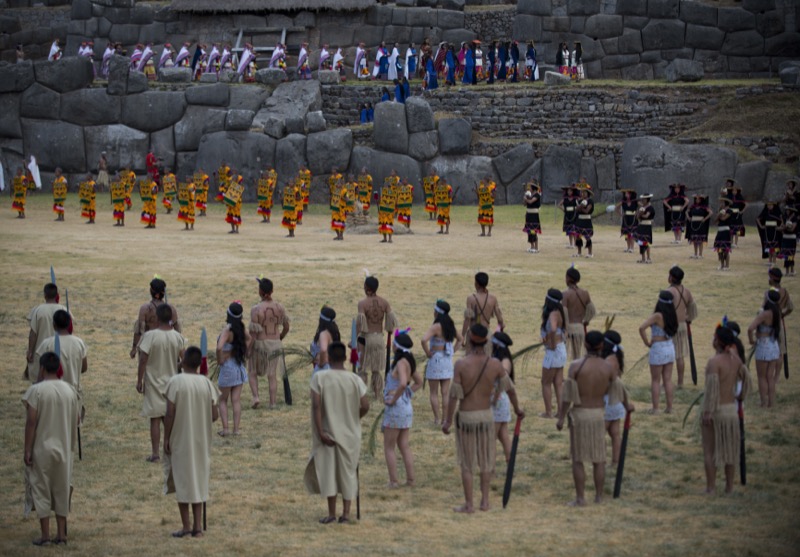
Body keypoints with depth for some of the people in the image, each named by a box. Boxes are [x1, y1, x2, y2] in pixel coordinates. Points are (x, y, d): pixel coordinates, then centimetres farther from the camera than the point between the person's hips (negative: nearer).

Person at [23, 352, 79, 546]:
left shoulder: (36, 390, -14)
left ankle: (45, 535, 4)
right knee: (61, 490, 12)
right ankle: (61, 534, 15)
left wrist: (27, 449, -10)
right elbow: (75, 422, 7)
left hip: (41, 450, -5)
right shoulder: (70, 390, 2)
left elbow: (31, 422, -15)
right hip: (63, 450, 5)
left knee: (41, 491, 4)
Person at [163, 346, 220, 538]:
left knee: (183, 481, 6)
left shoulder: (176, 382, -14)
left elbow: (170, 414, -15)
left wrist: (166, 438, -6)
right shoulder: (207, 383, -3)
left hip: (180, 442, -3)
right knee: (199, 481, 12)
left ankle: (186, 525, 6)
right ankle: (198, 526, 10)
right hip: (201, 442, 3)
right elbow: (214, 415, -2)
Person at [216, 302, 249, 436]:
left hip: (227, 367, -6)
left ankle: (225, 428, 3)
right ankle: (236, 429, 8)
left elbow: (219, 347, -35)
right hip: (239, 366, 6)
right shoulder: (241, 328, 1)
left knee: (223, 400, 9)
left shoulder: (227, 330, -21)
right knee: (236, 400, 9)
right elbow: (248, 339, 23)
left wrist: (219, 360, -18)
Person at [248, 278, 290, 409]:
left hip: (259, 344, -3)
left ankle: (255, 396, 0)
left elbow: (253, 332, -17)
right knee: (272, 375, 13)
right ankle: (273, 403, 13)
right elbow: (286, 327, 7)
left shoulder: (256, 309, -18)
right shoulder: (279, 307, -4)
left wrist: (248, 349, -7)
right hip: (275, 344, 3)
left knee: (253, 372, 16)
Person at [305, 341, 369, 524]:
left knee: (327, 470, 8)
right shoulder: (355, 380, -6)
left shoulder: (319, 378, -10)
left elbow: (316, 406, -15)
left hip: (328, 432, -1)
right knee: (348, 472, 10)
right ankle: (346, 513, 11)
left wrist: (320, 432, -13)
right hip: (350, 434, 1)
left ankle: (331, 513, 8)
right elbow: (365, 406, -7)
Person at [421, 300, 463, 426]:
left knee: (434, 393, 5)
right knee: (445, 393, 8)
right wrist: (452, 351, 13)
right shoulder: (450, 325, 5)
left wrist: (428, 353, -16)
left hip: (436, 360, -6)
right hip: (448, 361, 6)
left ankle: (436, 420, 4)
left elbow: (424, 340, -30)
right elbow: (460, 339, 20)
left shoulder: (436, 327, -17)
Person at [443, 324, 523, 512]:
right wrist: (517, 408, 21)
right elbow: (510, 388, 3)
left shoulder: (461, 364, -17)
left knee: (467, 463, 7)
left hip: (466, 417, -3)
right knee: (486, 460, 17)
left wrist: (448, 420, -6)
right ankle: (485, 501, 20)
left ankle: (469, 504, 9)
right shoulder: (495, 364, -8)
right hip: (486, 416, 3)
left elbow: (454, 395, -16)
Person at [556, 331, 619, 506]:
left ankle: (580, 498, 1)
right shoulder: (608, 368, -3)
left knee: (578, 459, 3)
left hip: (579, 414, -3)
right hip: (598, 414, 3)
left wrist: (561, 418, -7)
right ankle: (599, 496, 15)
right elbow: (609, 391, 11)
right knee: (598, 458, 11)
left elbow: (568, 395, -13)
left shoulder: (576, 366, -13)